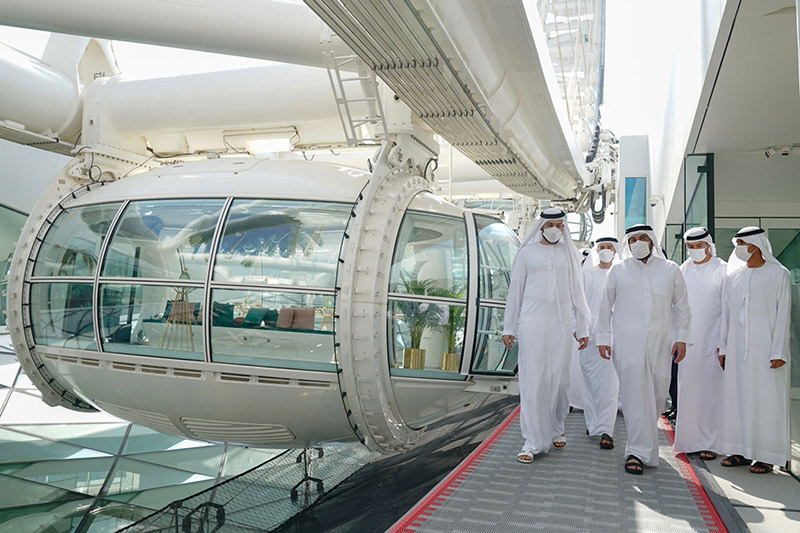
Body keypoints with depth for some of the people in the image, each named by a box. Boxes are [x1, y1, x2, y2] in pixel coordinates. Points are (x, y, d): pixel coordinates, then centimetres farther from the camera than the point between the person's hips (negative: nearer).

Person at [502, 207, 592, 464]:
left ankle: (556, 427, 28)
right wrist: (509, 327, 3)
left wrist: (582, 328, 11)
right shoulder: (527, 253, 6)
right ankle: (533, 441, 2)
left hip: (561, 324, 2)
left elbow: (577, 293, 14)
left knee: (559, 379, 4)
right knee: (532, 380, -4)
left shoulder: (570, 254, 12)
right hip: (532, 322, -2)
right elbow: (515, 291, 7)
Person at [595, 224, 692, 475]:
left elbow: (682, 306, 14)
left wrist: (682, 337, 8)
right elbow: (606, 306, 10)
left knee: (658, 393, 4)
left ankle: (640, 443, 25)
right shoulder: (618, 271, 8)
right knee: (635, 393, -10)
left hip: (659, 342, 2)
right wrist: (602, 338, 8)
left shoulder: (670, 270, 11)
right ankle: (639, 451, -7)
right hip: (627, 341, -2)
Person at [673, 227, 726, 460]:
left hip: (712, 342, -4)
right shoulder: (683, 270, 9)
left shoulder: (722, 270, -2)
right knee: (687, 390, 6)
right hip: (687, 342, 4)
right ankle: (690, 439, 16)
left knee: (711, 391, -1)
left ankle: (709, 443, 8)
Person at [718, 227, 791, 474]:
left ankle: (766, 455, 7)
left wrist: (779, 351, -10)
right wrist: (722, 347, 11)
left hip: (764, 348, -5)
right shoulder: (733, 275, 12)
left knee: (766, 398, -1)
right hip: (736, 349, 5)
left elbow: (783, 314, -4)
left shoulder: (778, 274, -1)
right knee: (736, 396, 6)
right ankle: (740, 450, 15)